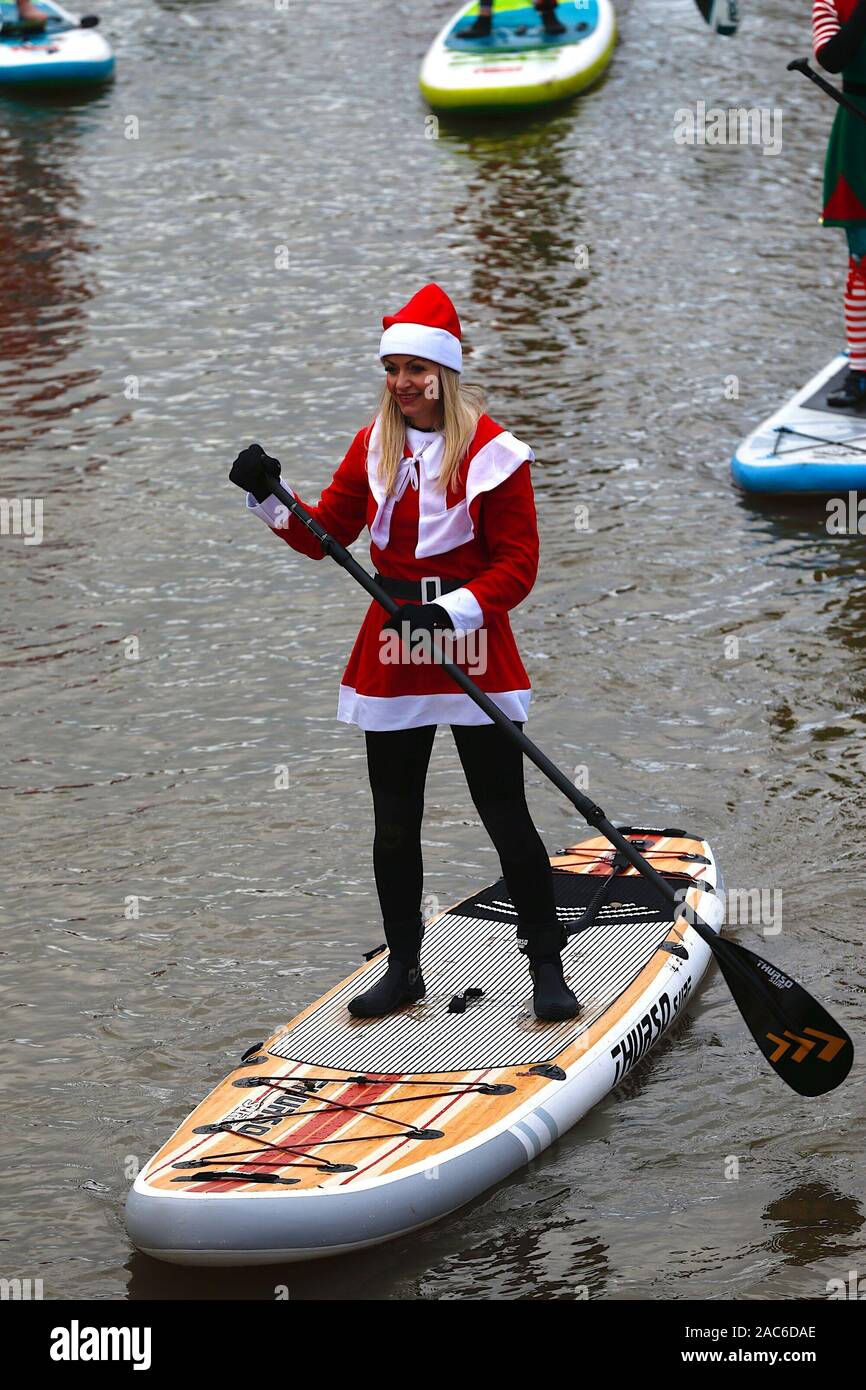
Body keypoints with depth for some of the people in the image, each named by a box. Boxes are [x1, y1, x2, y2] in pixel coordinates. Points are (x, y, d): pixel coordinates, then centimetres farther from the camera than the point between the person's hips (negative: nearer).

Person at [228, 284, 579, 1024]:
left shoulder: (492, 451, -10)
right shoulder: (373, 447, 6)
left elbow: (518, 565, -11)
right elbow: (328, 535, 9)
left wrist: (453, 611, -24)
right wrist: (269, 502, -8)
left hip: (475, 655, -5)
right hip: (391, 655, 5)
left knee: (506, 818, -2)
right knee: (394, 824, 11)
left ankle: (547, 967, 9)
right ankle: (403, 969, 22)